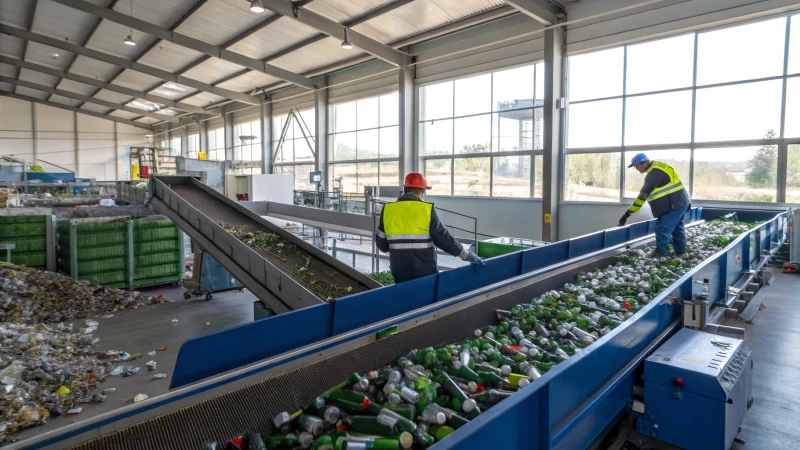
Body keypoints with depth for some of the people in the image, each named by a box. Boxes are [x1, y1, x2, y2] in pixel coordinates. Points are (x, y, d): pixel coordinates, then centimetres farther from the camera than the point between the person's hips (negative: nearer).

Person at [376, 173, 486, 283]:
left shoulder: (388, 209, -1)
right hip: (425, 271, -2)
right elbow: (444, 239, -9)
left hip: (400, 271, 3)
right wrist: (469, 256, 0)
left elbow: (381, 243, 5)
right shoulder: (427, 209, -9)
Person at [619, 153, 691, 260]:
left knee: (662, 229, -9)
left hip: (674, 205, -10)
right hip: (680, 202, 10)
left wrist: (628, 213, -23)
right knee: (677, 228, 19)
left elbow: (643, 195, -23)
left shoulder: (654, 173, -21)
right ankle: (681, 253, 28)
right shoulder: (657, 167, 10)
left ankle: (659, 256, -6)